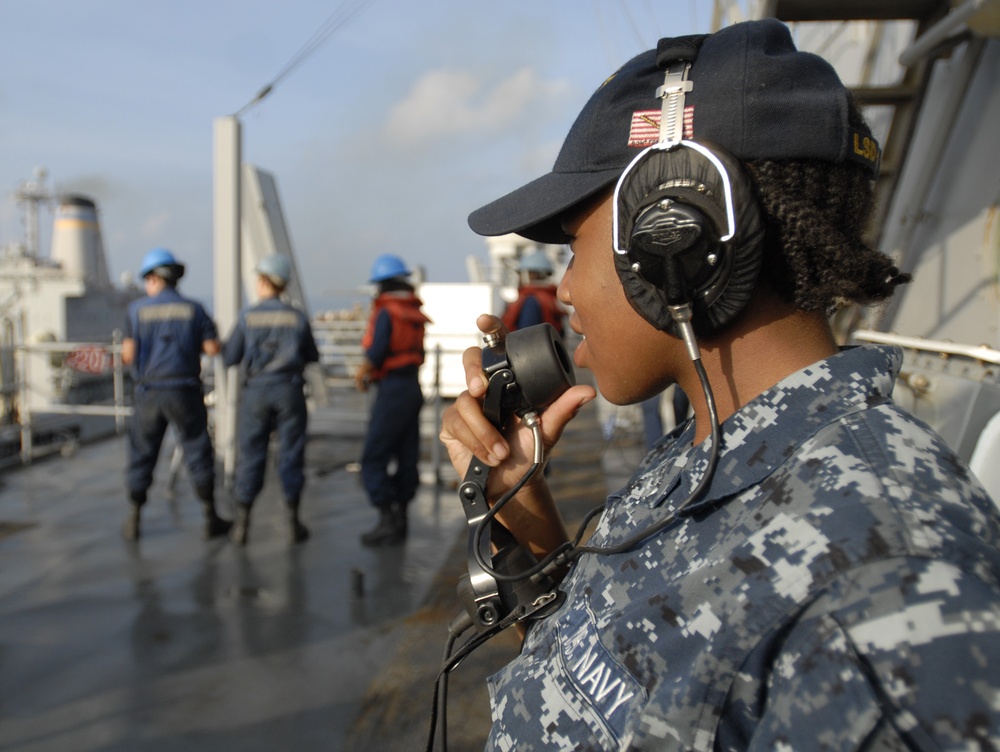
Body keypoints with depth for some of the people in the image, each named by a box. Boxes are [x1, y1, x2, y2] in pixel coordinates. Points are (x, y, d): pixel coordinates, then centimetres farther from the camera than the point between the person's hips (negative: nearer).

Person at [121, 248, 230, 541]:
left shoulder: (137, 309, 0)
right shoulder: (194, 309, 1)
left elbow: (129, 354, -5)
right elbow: (213, 348, -5)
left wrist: (125, 356, 18)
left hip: (148, 393, 1)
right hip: (184, 392, -1)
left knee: (142, 455, 12)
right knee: (198, 453, 7)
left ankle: (133, 522, 17)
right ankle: (211, 519, 12)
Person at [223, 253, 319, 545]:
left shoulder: (248, 316, -3)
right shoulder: (297, 317, 0)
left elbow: (229, 357, 1)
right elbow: (312, 356, 8)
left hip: (256, 392, 0)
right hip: (289, 391, 1)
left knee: (250, 456, 7)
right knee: (290, 455, 7)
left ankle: (242, 524, 11)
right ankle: (293, 523, 12)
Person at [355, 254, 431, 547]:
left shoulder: (385, 312, -13)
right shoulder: (416, 312, 9)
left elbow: (376, 352, -19)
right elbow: (419, 353, 11)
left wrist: (361, 374, 1)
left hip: (392, 390, -8)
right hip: (413, 387, 8)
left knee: (373, 460, -2)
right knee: (407, 457, 12)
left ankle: (388, 520, -3)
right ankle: (400, 517, 21)